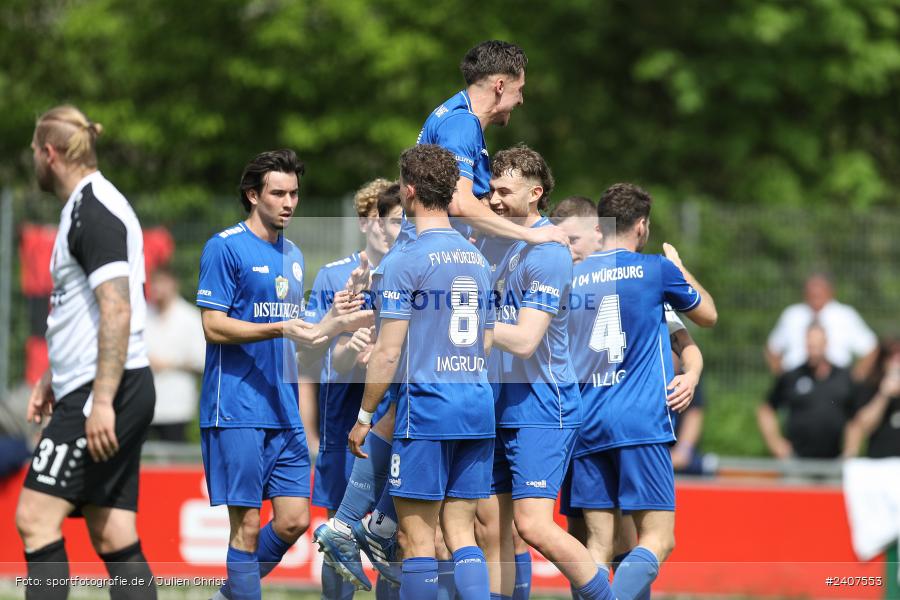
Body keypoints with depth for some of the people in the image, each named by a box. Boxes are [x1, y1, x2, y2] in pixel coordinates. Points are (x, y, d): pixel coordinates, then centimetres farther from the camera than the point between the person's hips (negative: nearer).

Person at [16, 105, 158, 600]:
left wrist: (101, 401, -25)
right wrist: (54, 378, 29)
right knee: (115, 539, 5)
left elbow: (117, 311, -21)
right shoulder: (85, 207, 19)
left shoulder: (94, 210, -13)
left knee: (36, 517, -13)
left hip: (105, 391, -10)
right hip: (96, 391, 10)